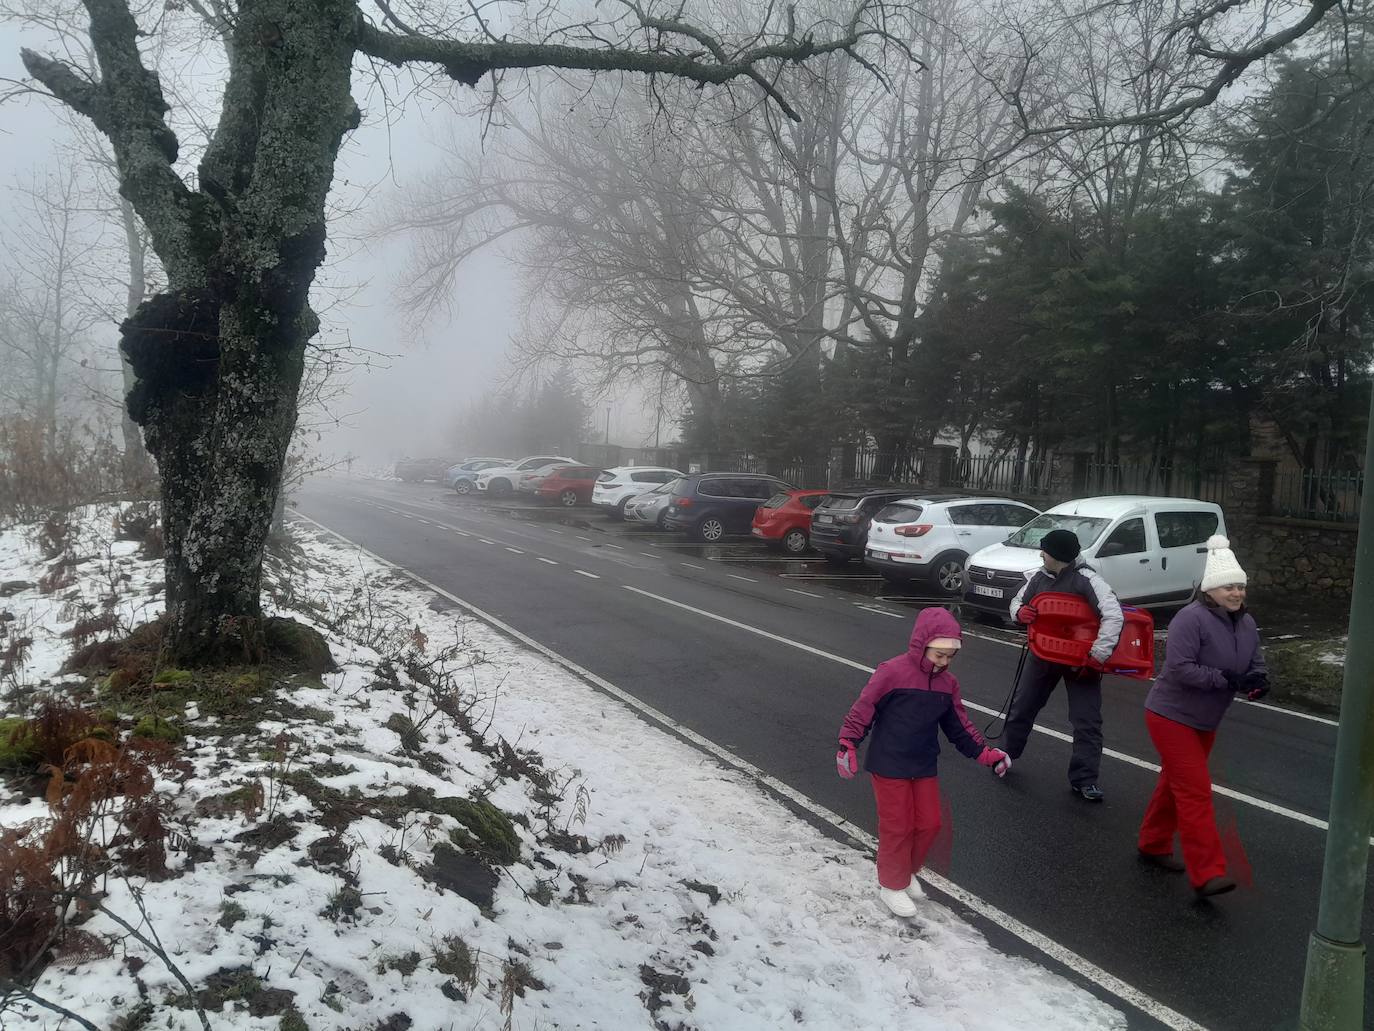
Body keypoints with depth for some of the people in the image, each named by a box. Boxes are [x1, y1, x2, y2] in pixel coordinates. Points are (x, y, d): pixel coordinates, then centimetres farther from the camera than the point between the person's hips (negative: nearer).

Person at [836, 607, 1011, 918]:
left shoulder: (947, 683, 1)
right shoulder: (892, 672, -20)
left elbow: (958, 725, 11)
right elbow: (863, 709, -17)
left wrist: (983, 752, 7)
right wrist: (847, 744, -20)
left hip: (924, 766, 6)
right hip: (888, 765, -6)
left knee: (929, 824, 13)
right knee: (897, 826, 4)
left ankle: (908, 871, 37)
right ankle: (892, 884, 24)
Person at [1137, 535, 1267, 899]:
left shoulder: (1246, 624, 4)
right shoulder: (1191, 618, -23)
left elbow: (1257, 663, 9)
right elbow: (1181, 668, -28)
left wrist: (1258, 679, -14)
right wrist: (1228, 679, -30)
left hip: (1205, 722, 8)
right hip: (1171, 716, -8)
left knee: (1175, 784, 19)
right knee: (1195, 791, -11)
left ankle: (1153, 845, 36)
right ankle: (1207, 875, -10)